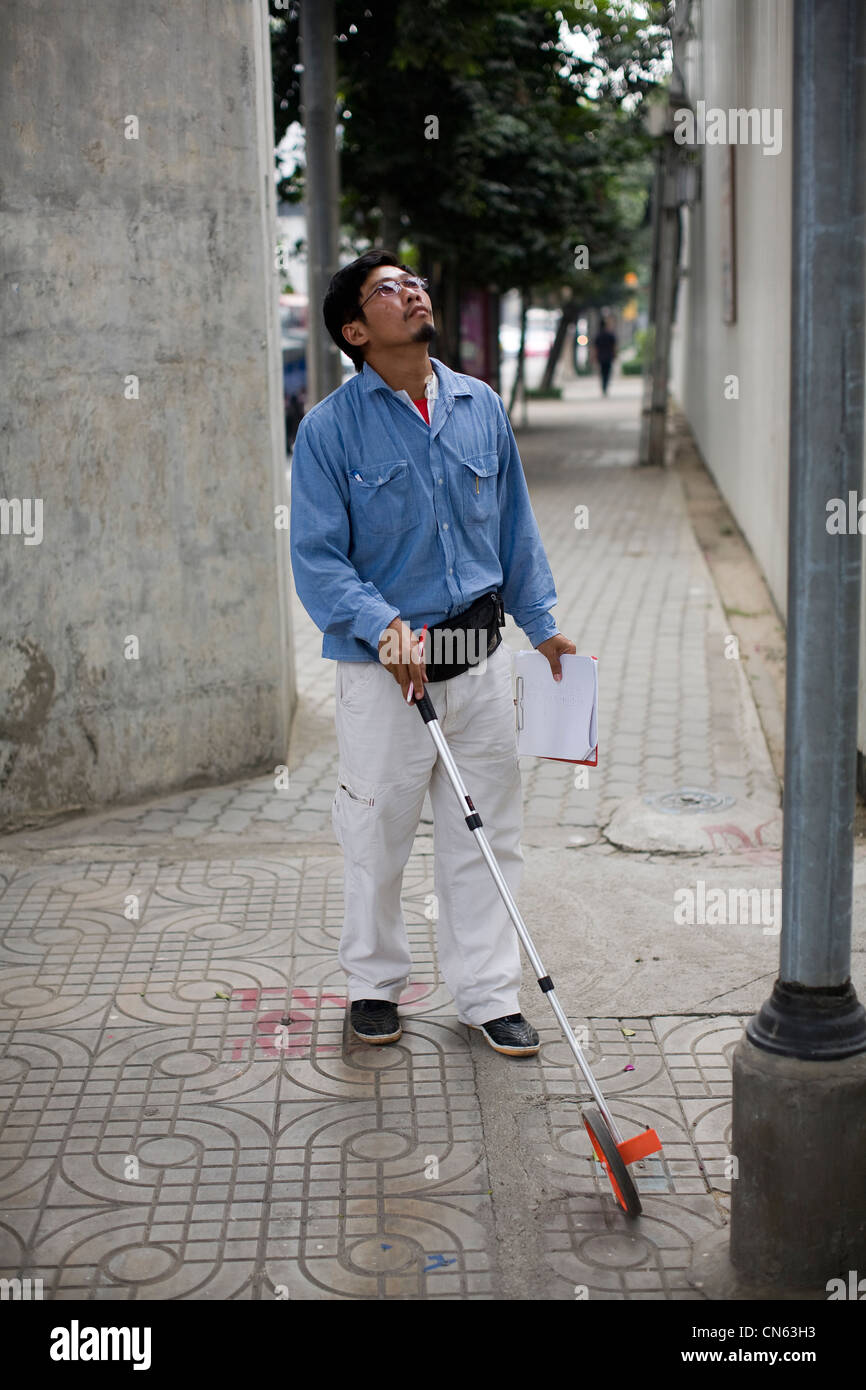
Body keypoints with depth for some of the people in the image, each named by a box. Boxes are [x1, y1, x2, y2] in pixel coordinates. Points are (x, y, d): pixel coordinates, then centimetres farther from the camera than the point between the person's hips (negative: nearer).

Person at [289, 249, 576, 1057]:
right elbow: (317, 558, -9)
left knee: (485, 833, 9)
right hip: (380, 666, -3)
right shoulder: (329, 429, -7)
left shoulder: (482, 408, 7)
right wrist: (383, 624, -22)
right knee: (376, 836, 8)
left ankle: (488, 993, 22)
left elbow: (513, 525, 16)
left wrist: (541, 621, 17)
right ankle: (373, 983, 29)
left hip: (480, 656, 4)